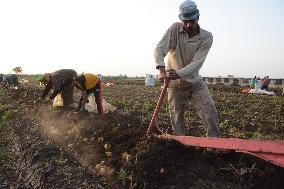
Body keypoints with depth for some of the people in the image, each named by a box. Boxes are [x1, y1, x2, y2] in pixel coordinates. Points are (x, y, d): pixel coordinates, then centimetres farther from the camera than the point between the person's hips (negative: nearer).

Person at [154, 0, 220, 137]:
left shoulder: (206, 37, -12)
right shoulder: (175, 29, -11)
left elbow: (197, 63, -23)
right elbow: (159, 49, -21)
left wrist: (179, 74, -41)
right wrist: (161, 69, -39)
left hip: (195, 82, 0)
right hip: (175, 84, 0)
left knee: (210, 109, -12)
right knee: (176, 118, 6)